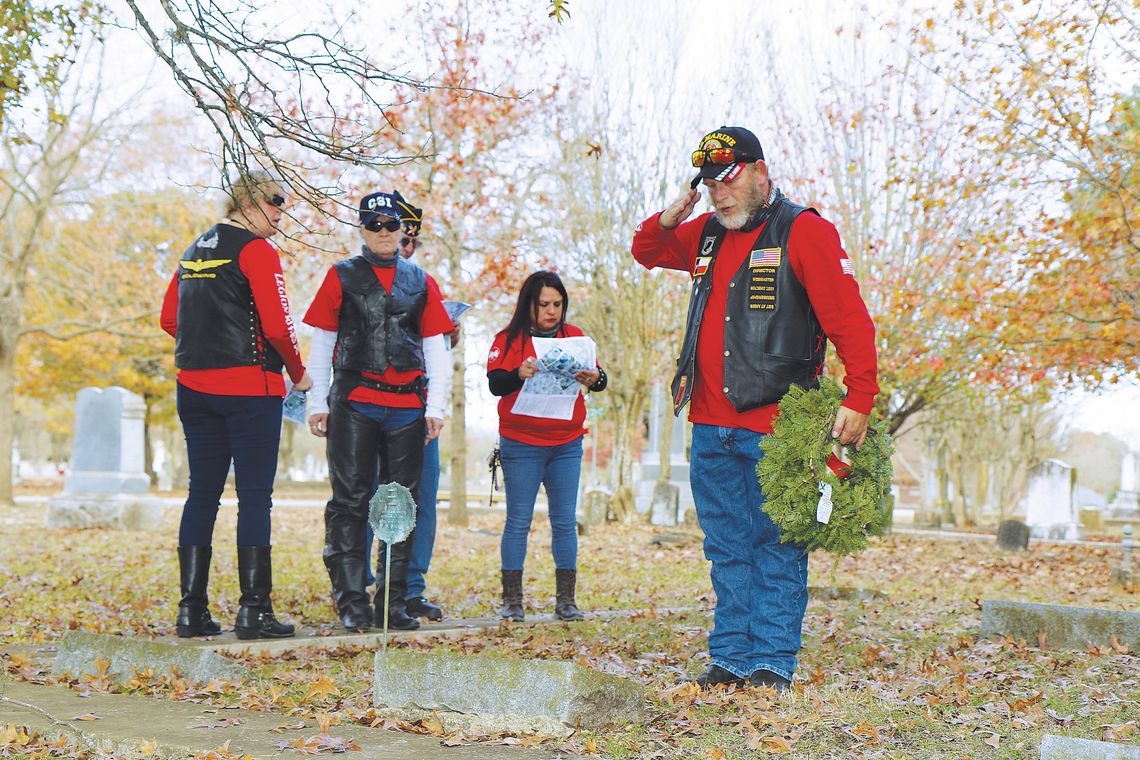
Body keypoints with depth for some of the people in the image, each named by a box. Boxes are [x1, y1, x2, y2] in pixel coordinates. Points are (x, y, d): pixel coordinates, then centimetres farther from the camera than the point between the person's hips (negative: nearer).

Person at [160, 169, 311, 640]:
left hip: (194, 387, 7)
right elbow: (277, 325, -14)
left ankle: (191, 609, 10)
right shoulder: (256, 250, -8)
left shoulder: (195, 249, 16)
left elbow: (169, 319, 17)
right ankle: (253, 610, -4)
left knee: (202, 495, 9)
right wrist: (298, 373, 0)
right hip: (250, 388, -7)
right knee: (255, 497, -3)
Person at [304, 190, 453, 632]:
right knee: (350, 503, -6)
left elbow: (435, 349, 14)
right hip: (353, 404, -3)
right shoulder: (342, 277, 8)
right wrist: (317, 404, 0)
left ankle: (395, 603, 11)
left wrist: (435, 406, 4)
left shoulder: (421, 282, 14)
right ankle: (352, 602, -3)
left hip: (407, 406, 3)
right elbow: (321, 343, 7)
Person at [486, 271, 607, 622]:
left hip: (567, 444, 3)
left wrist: (594, 379, -22)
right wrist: (519, 374, -31)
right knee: (518, 521, 0)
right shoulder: (509, 338, 0)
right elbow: (494, 383, -11)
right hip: (521, 445, -3)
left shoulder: (574, 336, 8)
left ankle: (566, 600, 10)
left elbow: (598, 375, 1)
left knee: (565, 521, 4)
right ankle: (512, 600, 5)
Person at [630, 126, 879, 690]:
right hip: (710, 427, 6)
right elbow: (647, 252, 33)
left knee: (776, 546, -1)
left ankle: (772, 662, 4)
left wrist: (859, 400, -21)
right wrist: (667, 221, 9)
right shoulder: (707, 234, 15)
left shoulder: (804, 232, -5)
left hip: (774, 428, -6)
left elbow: (849, 320, -11)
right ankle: (730, 657, 16)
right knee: (727, 547, 10)